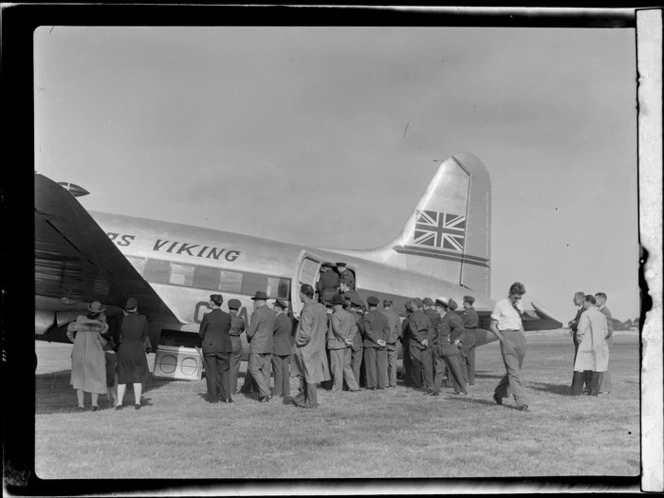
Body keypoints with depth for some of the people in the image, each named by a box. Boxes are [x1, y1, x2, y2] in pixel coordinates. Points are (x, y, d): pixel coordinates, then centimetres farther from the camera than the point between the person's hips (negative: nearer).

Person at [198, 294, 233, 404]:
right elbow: (227, 330, 8)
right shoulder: (227, 316, -3)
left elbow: (201, 333, -2)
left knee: (211, 373, 8)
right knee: (224, 371, 13)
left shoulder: (207, 316, -11)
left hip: (209, 347, -2)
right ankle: (226, 396, 3)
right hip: (224, 347, 2)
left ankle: (213, 398, 10)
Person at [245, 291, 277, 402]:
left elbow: (250, 332, -15)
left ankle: (265, 393, -10)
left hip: (257, 347, -8)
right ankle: (264, 394, 12)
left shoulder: (257, 313, -16)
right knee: (265, 369, 10)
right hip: (269, 346, 8)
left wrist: (249, 339, 7)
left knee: (254, 369, -2)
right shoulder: (273, 314, 9)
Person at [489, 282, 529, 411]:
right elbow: (492, 326, 0)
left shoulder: (518, 305, 15)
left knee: (514, 370, 11)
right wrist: (502, 339, -8)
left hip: (519, 337, 6)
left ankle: (498, 393, 30)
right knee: (514, 372, -9)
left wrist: (523, 336, 13)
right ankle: (521, 402, -10)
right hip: (507, 336, -6)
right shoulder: (500, 305, -2)